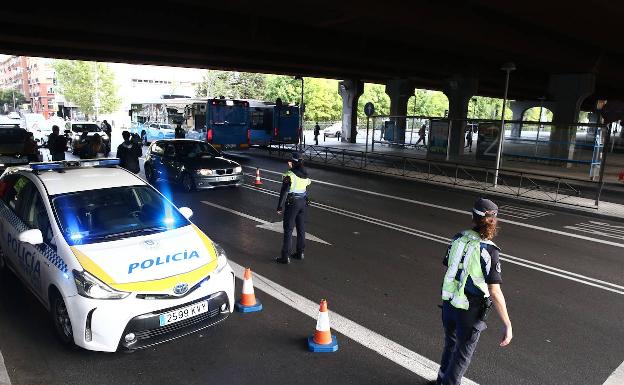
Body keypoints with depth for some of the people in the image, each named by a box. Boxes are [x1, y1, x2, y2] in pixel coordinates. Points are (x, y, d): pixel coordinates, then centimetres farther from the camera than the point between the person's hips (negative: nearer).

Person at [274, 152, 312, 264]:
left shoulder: (289, 175, -15)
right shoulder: (305, 174, 5)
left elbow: (284, 192, -17)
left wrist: (280, 207, -11)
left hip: (292, 203, -7)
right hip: (303, 202, 7)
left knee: (288, 230, -1)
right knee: (301, 228, 15)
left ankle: (285, 257, 2)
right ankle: (300, 253, 25)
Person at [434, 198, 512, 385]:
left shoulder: (458, 239, -6)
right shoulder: (489, 251, -23)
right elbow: (495, 292, -24)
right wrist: (508, 325, -18)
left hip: (449, 302, 6)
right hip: (470, 311, -6)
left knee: (450, 343, 28)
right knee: (463, 352, 17)